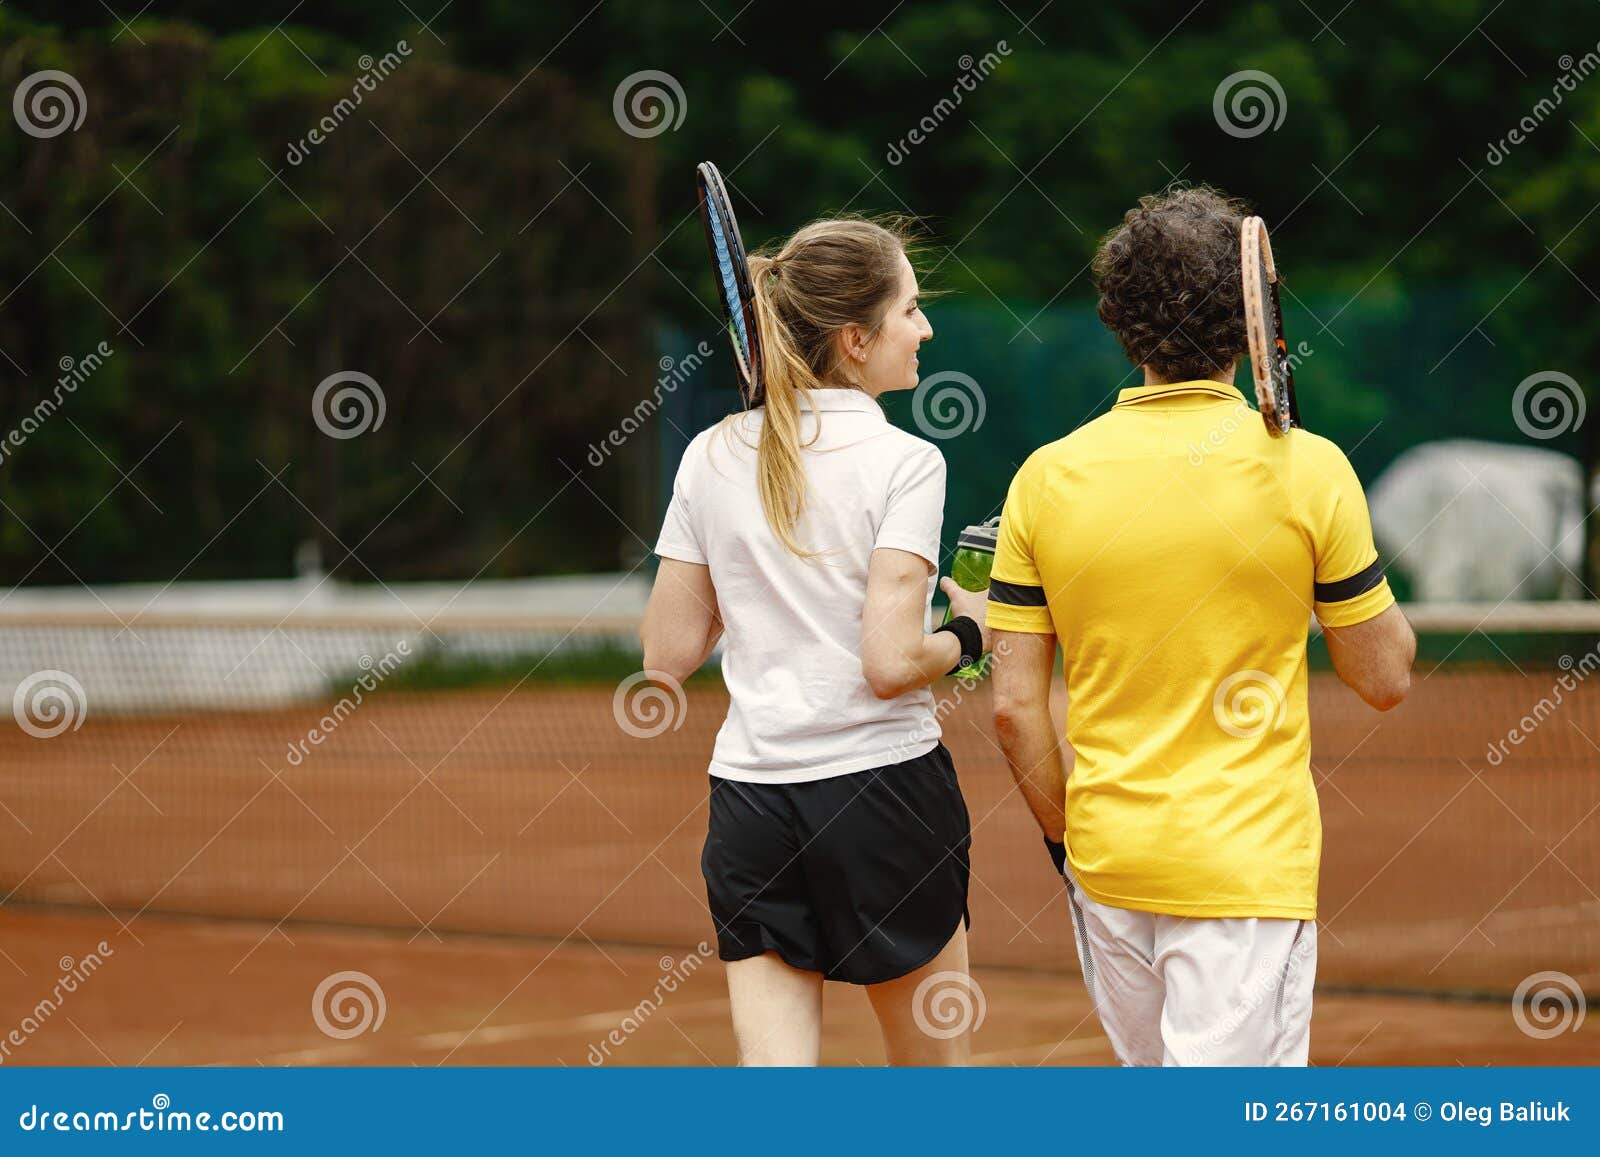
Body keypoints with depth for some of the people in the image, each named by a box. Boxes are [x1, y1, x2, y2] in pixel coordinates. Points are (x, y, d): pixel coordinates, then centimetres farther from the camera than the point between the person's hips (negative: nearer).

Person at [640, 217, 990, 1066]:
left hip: (749, 797, 4)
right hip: (881, 786, -4)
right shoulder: (902, 462, -11)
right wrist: (969, 632, 1)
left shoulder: (712, 456, 4)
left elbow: (668, 655, 6)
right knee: (934, 1065, 15)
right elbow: (891, 663, -18)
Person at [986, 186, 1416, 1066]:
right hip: (1248, 864, -4)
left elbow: (1015, 707, 1)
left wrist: (1066, 838, 15)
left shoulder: (1046, 478, -1)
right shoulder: (1306, 470, -9)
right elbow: (1385, 678, -2)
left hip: (1107, 861, 4)